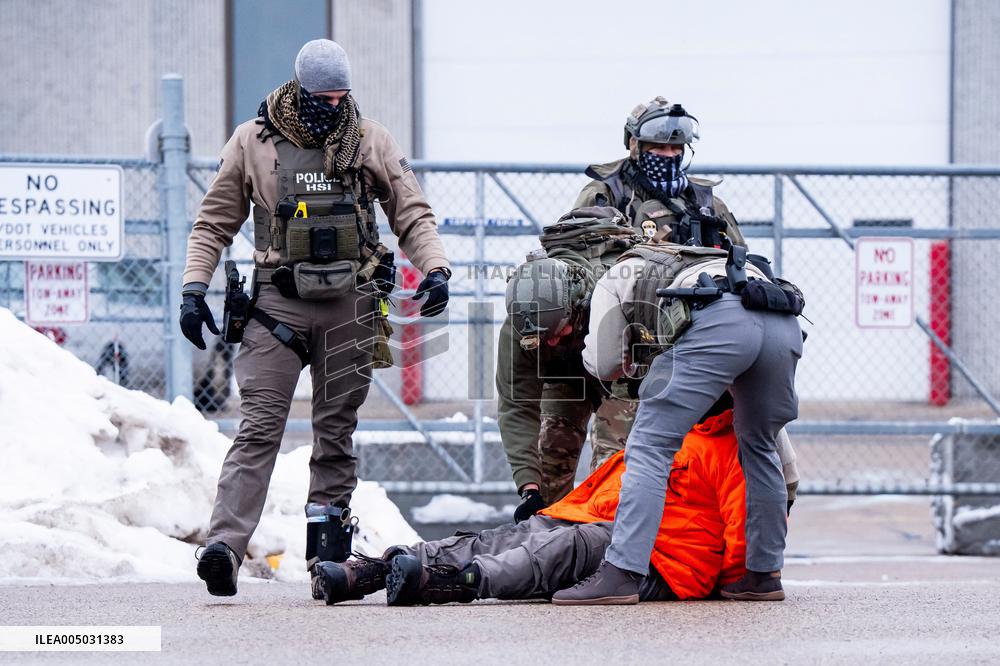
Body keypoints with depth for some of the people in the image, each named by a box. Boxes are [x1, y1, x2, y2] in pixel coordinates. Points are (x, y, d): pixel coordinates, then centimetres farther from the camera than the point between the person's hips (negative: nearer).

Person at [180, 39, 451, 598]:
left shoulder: (371, 142, 7)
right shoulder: (252, 143, 5)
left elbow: (413, 214, 11)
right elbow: (215, 224, 11)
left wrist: (435, 268, -5)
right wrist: (194, 288, 1)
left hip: (350, 304, 2)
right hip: (278, 301, -2)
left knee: (336, 430, 5)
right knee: (260, 426, -12)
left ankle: (328, 559, 9)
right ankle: (225, 545, -21)